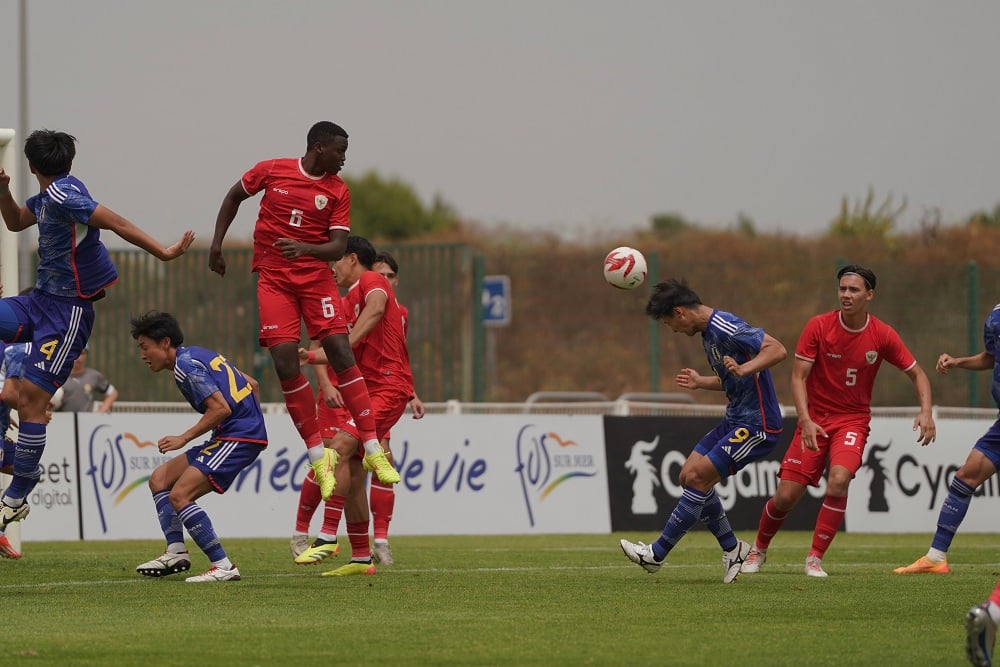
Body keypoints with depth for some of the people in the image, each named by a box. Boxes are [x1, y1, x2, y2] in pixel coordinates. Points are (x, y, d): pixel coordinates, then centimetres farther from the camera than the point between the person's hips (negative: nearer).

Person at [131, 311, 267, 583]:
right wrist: (253, 420, 28)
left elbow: (221, 408, -20)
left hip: (238, 437, -11)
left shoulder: (186, 364, -11)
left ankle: (223, 567, -17)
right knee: (159, 479, 12)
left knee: (179, 495, -17)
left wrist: (184, 438, -14)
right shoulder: (200, 355, 19)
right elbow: (251, 384, 24)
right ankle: (176, 552, 7)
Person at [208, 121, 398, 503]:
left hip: (316, 276, 1)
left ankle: (373, 448, -8)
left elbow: (338, 248, -6)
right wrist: (216, 244, 10)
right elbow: (234, 197, 14)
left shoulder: (338, 191, 0)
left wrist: (305, 249, -26)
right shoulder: (272, 171, -2)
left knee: (341, 353, -10)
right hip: (274, 279, -1)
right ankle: (317, 455, -3)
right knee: (285, 361, -12)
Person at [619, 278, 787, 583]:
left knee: (698, 477, -12)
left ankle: (657, 554, -5)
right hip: (736, 419, 11)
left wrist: (744, 369, -39)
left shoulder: (725, 328, -20)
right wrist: (701, 382, 28)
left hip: (757, 424, -10)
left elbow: (777, 349, -28)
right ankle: (731, 548, 16)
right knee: (689, 475, 7)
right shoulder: (708, 332, 13)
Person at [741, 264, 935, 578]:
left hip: (853, 420, 0)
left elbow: (917, 374, 3)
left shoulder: (883, 335, -8)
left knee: (838, 480, -28)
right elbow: (798, 376, -10)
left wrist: (926, 412, -15)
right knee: (785, 496, -5)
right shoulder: (818, 326, -10)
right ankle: (759, 549, 25)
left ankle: (815, 558, -13)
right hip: (814, 420, 0)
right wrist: (805, 419, -24)